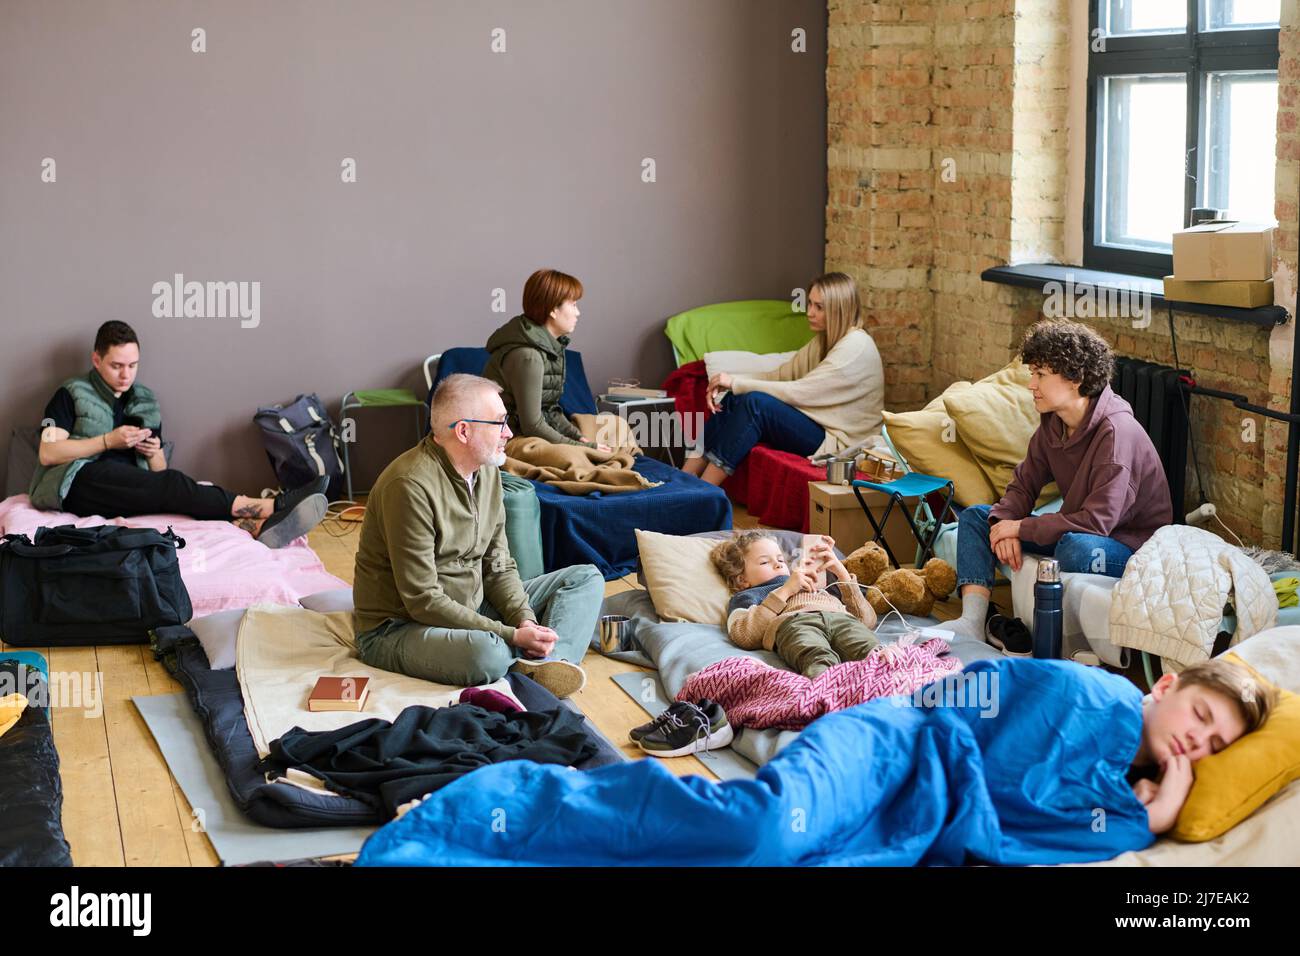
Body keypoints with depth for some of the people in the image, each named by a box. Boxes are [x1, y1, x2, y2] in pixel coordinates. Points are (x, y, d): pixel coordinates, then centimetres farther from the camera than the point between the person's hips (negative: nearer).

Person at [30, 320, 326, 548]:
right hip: (76, 484, -4)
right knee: (169, 484, -30)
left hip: (128, 497, 5)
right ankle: (271, 507, -43)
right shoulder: (72, 394, 9)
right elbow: (48, 454, -3)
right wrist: (109, 440, -8)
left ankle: (260, 526, -58)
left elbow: (158, 471, 23)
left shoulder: (146, 402, 23)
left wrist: (154, 454, -1)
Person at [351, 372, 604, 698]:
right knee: (487, 653, -41)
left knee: (586, 579, 2)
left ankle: (546, 665, -24)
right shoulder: (410, 485, -23)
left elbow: (498, 566, 7)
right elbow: (423, 601, -24)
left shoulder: (487, 471, 4)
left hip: (472, 610, 9)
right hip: (399, 628, -9)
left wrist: (525, 622, -13)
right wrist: (513, 636, -24)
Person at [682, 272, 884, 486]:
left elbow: (798, 392, -21)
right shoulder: (824, 341, 13)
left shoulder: (855, 347, -17)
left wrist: (736, 383, -17)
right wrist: (727, 383, -9)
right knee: (733, 400, -8)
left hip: (837, 441, -9)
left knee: (756, 402, -26)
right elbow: (780, 375, 8)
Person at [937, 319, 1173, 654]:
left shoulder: (1116, 432, -26)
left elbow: (1097, 521, -31)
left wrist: (1021, 528, -23)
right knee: (975, 516, 3)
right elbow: (1023, 486, 7)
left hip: (1134, 545, -9)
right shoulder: (1053, 423, -1)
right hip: (1073, 531, 9)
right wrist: (1005, 525, -16)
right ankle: (972, 621, -14)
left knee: (1076, 547, -42)